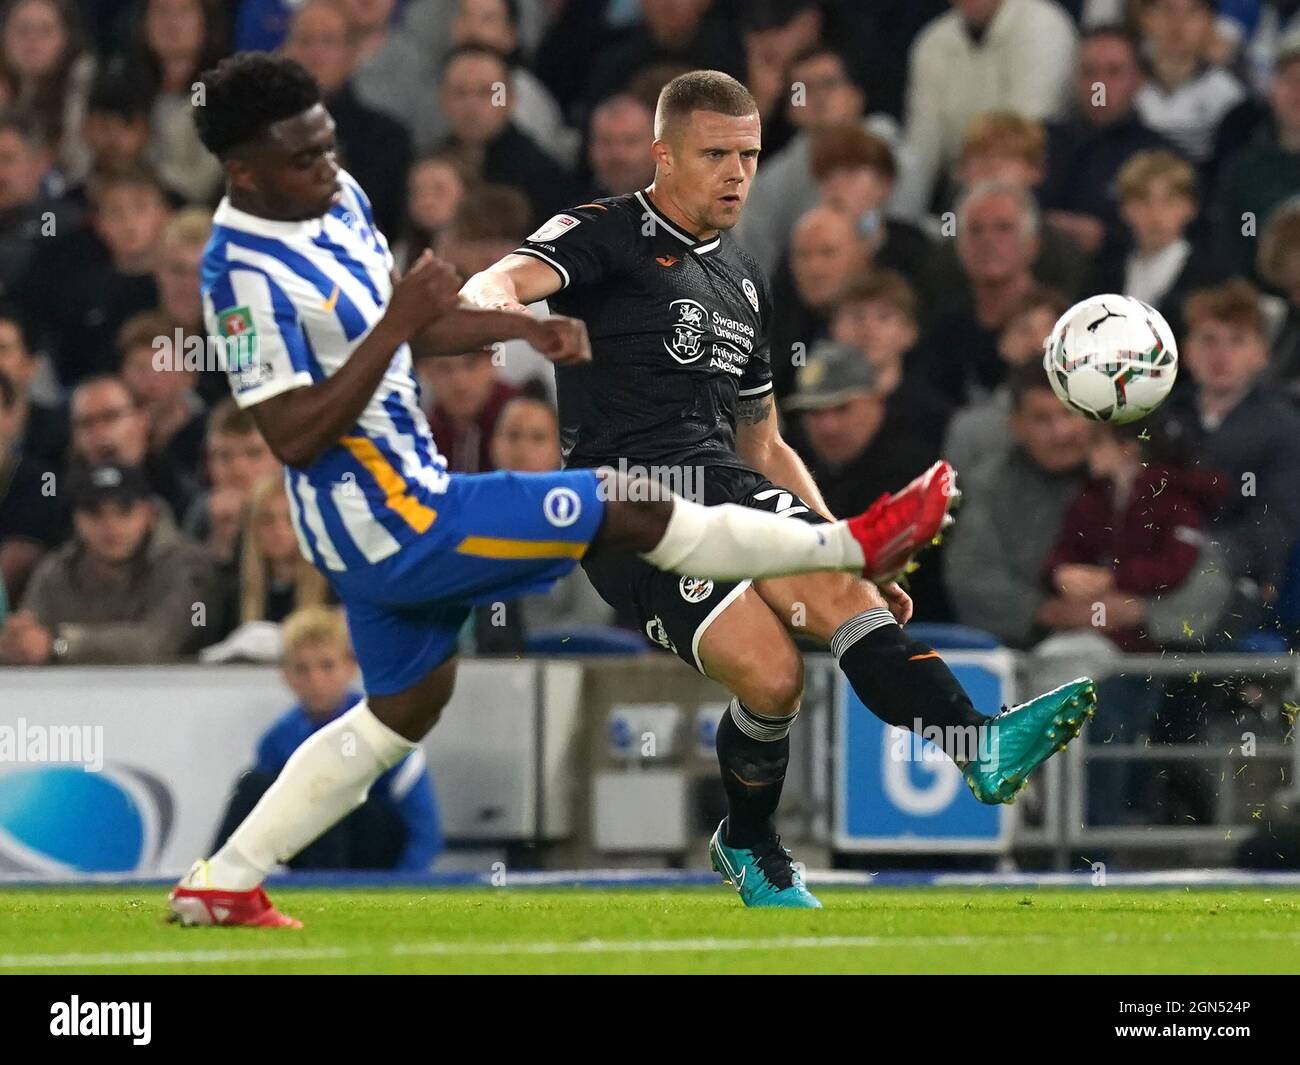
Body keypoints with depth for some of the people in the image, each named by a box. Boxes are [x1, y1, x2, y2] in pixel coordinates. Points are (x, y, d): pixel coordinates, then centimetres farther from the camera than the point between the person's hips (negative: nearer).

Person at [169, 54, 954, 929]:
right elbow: (293, 437, -27)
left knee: (403, 712, 23)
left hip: (393, 510, 10)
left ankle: (219, 885, 24)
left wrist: (518, 327, 3)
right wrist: (397, 324, -30)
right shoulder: (245, 275, -23)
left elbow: (398, 329, 19)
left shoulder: (337, 198, 4)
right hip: (390, 522, -10)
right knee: (633, 509, -6)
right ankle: (853, 547, 10)